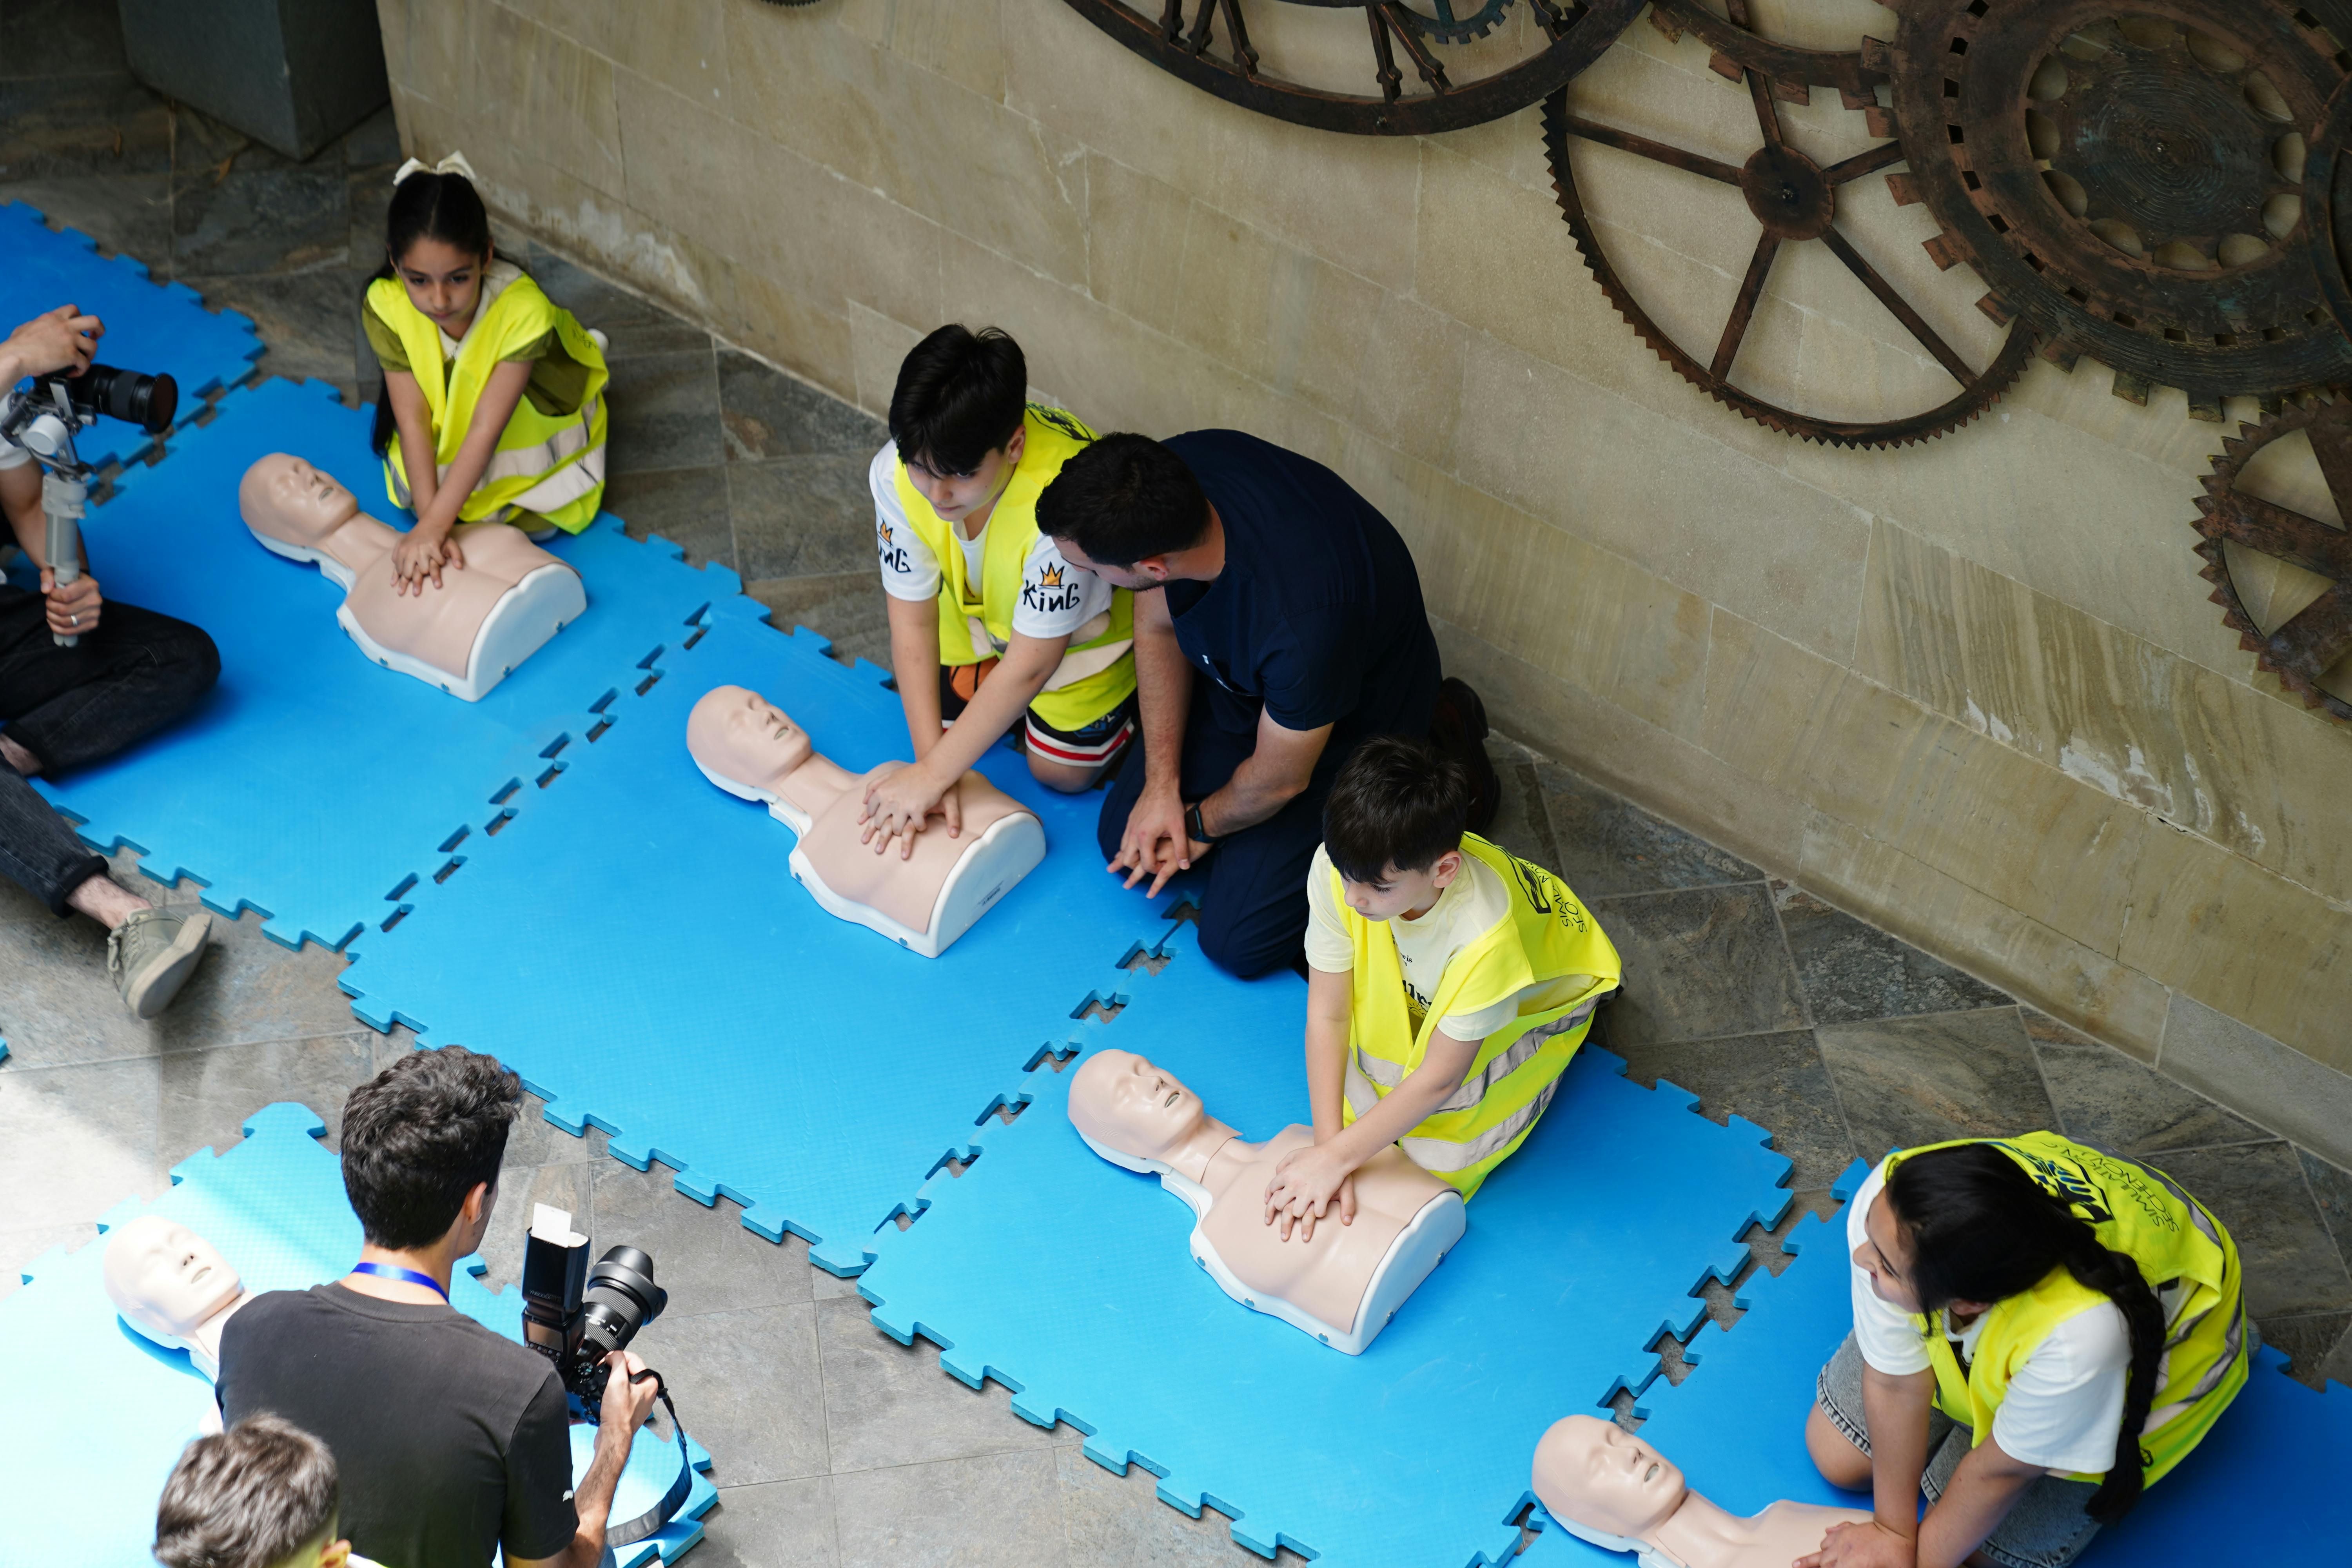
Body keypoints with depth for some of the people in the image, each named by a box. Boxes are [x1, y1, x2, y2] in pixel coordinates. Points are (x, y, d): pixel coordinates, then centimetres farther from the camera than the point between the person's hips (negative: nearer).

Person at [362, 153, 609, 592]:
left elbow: (486, 429, -40)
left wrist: (433, 526, -45)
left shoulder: (525, 311, -42)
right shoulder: (385, 306, -32)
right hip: (451, 416, 2)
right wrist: (429, 520, -40)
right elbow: (413, 419, -30)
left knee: (535, 522, -7)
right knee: (412, 491, -11)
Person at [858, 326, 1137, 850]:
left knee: (1062, 771, -1)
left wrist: (933, 773, -33)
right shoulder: (895, 473, -32)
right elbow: (912, 623, -23)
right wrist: (930, 761, -29)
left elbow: (1032, 663, -36)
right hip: (976, 603, 4)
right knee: (946, 719, 1)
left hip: (1082, 619, -4)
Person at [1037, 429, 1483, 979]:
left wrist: (1202, 825, -3)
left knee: (1239, 943, -3)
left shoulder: (1302, 624, -46)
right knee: (1124, 841, 10)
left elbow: (1279, 781, -24)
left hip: (1356, 722, -6)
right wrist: (1162, 785, -7)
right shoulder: (1171, 469, -28)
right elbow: (1157, 628, -6)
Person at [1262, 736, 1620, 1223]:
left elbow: (1439, 1078, -31)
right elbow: (1327, 1015, -24)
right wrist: (1329, 1148, -29)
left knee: (1439, 1159, -11)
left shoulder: (1485, 934, -45)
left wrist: (1335, 1159, -30)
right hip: (1421, 983, 4)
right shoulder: (1336, 870, -35)